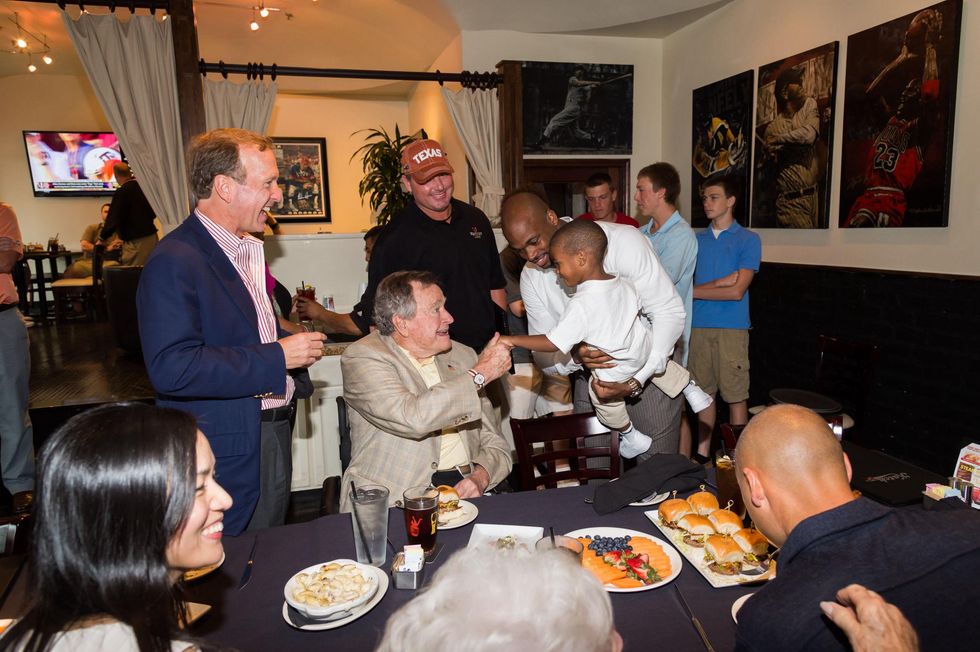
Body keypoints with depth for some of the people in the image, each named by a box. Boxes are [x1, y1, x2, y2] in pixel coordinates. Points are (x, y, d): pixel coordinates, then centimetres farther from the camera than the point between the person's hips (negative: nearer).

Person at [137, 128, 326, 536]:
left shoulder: (249, 249, 12)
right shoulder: (175, 261, -18)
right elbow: (172, 368, -28)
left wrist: (294, 345, 3)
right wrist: (277, 357, -23)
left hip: (271, 437, 9)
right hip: (225, 452, -8)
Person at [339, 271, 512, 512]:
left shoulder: (463, 355, 15)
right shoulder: (362, 357, -3)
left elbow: (494, 442, 16)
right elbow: (412, 418, -20)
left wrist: (480, 477, -6)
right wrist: (479, 374, -11)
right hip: (396, 499, -4)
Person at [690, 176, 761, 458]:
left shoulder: (748, 240, -1)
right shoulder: (697, 240, 12)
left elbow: (737, 291, -10)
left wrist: (693, 291, -6)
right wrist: (720, 282, -10)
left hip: (731, 328, -4)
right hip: (699, 326, 4)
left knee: (735, 395, 1)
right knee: (704, 392, 11)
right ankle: (703, 452, 22)